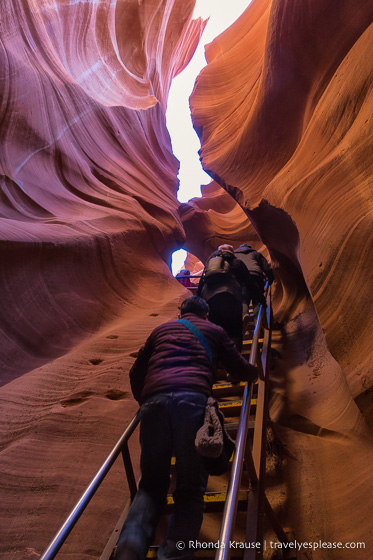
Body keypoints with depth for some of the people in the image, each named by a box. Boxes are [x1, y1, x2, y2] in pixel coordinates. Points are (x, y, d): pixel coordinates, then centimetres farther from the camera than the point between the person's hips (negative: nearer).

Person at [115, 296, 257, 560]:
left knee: (152, 484, 13)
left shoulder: (161, 329, 32)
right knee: (191, 488, 6)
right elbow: (243, 372, 26)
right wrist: (254, 371, 49)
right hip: (194, 398, -2)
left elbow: (136, 374, 29)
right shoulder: (215, 330, 27)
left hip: (154, 400, 2)